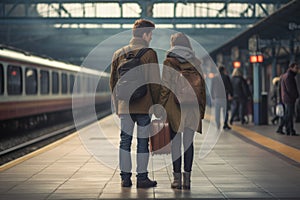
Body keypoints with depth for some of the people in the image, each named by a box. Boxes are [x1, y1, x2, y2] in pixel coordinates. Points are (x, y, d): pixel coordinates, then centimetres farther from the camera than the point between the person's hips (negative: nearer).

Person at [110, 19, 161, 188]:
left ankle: (125, 177, 9)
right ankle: (142, 178, 5)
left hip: (125, 106, 4)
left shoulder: (119, 54, 8)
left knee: (125, 141, 8)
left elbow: (113, 82, 12)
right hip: (144, 105, -4)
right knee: (143, 141, 2)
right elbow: (155, 83, -9)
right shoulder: (149, 54, -6)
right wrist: (157, 104, 0)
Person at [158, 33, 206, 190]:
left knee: (175, 142, 1)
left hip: (175, 105, -3)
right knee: (189, 141, 6)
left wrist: (161, 107, 0)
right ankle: (187, 178, 5)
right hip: (192, 107, 3)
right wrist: (201, 109, 13)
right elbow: (202, 85, 8)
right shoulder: (195, 62, 7)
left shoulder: (169, 62, -3)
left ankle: (177, 178, 1)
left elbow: (165, 87, -6)